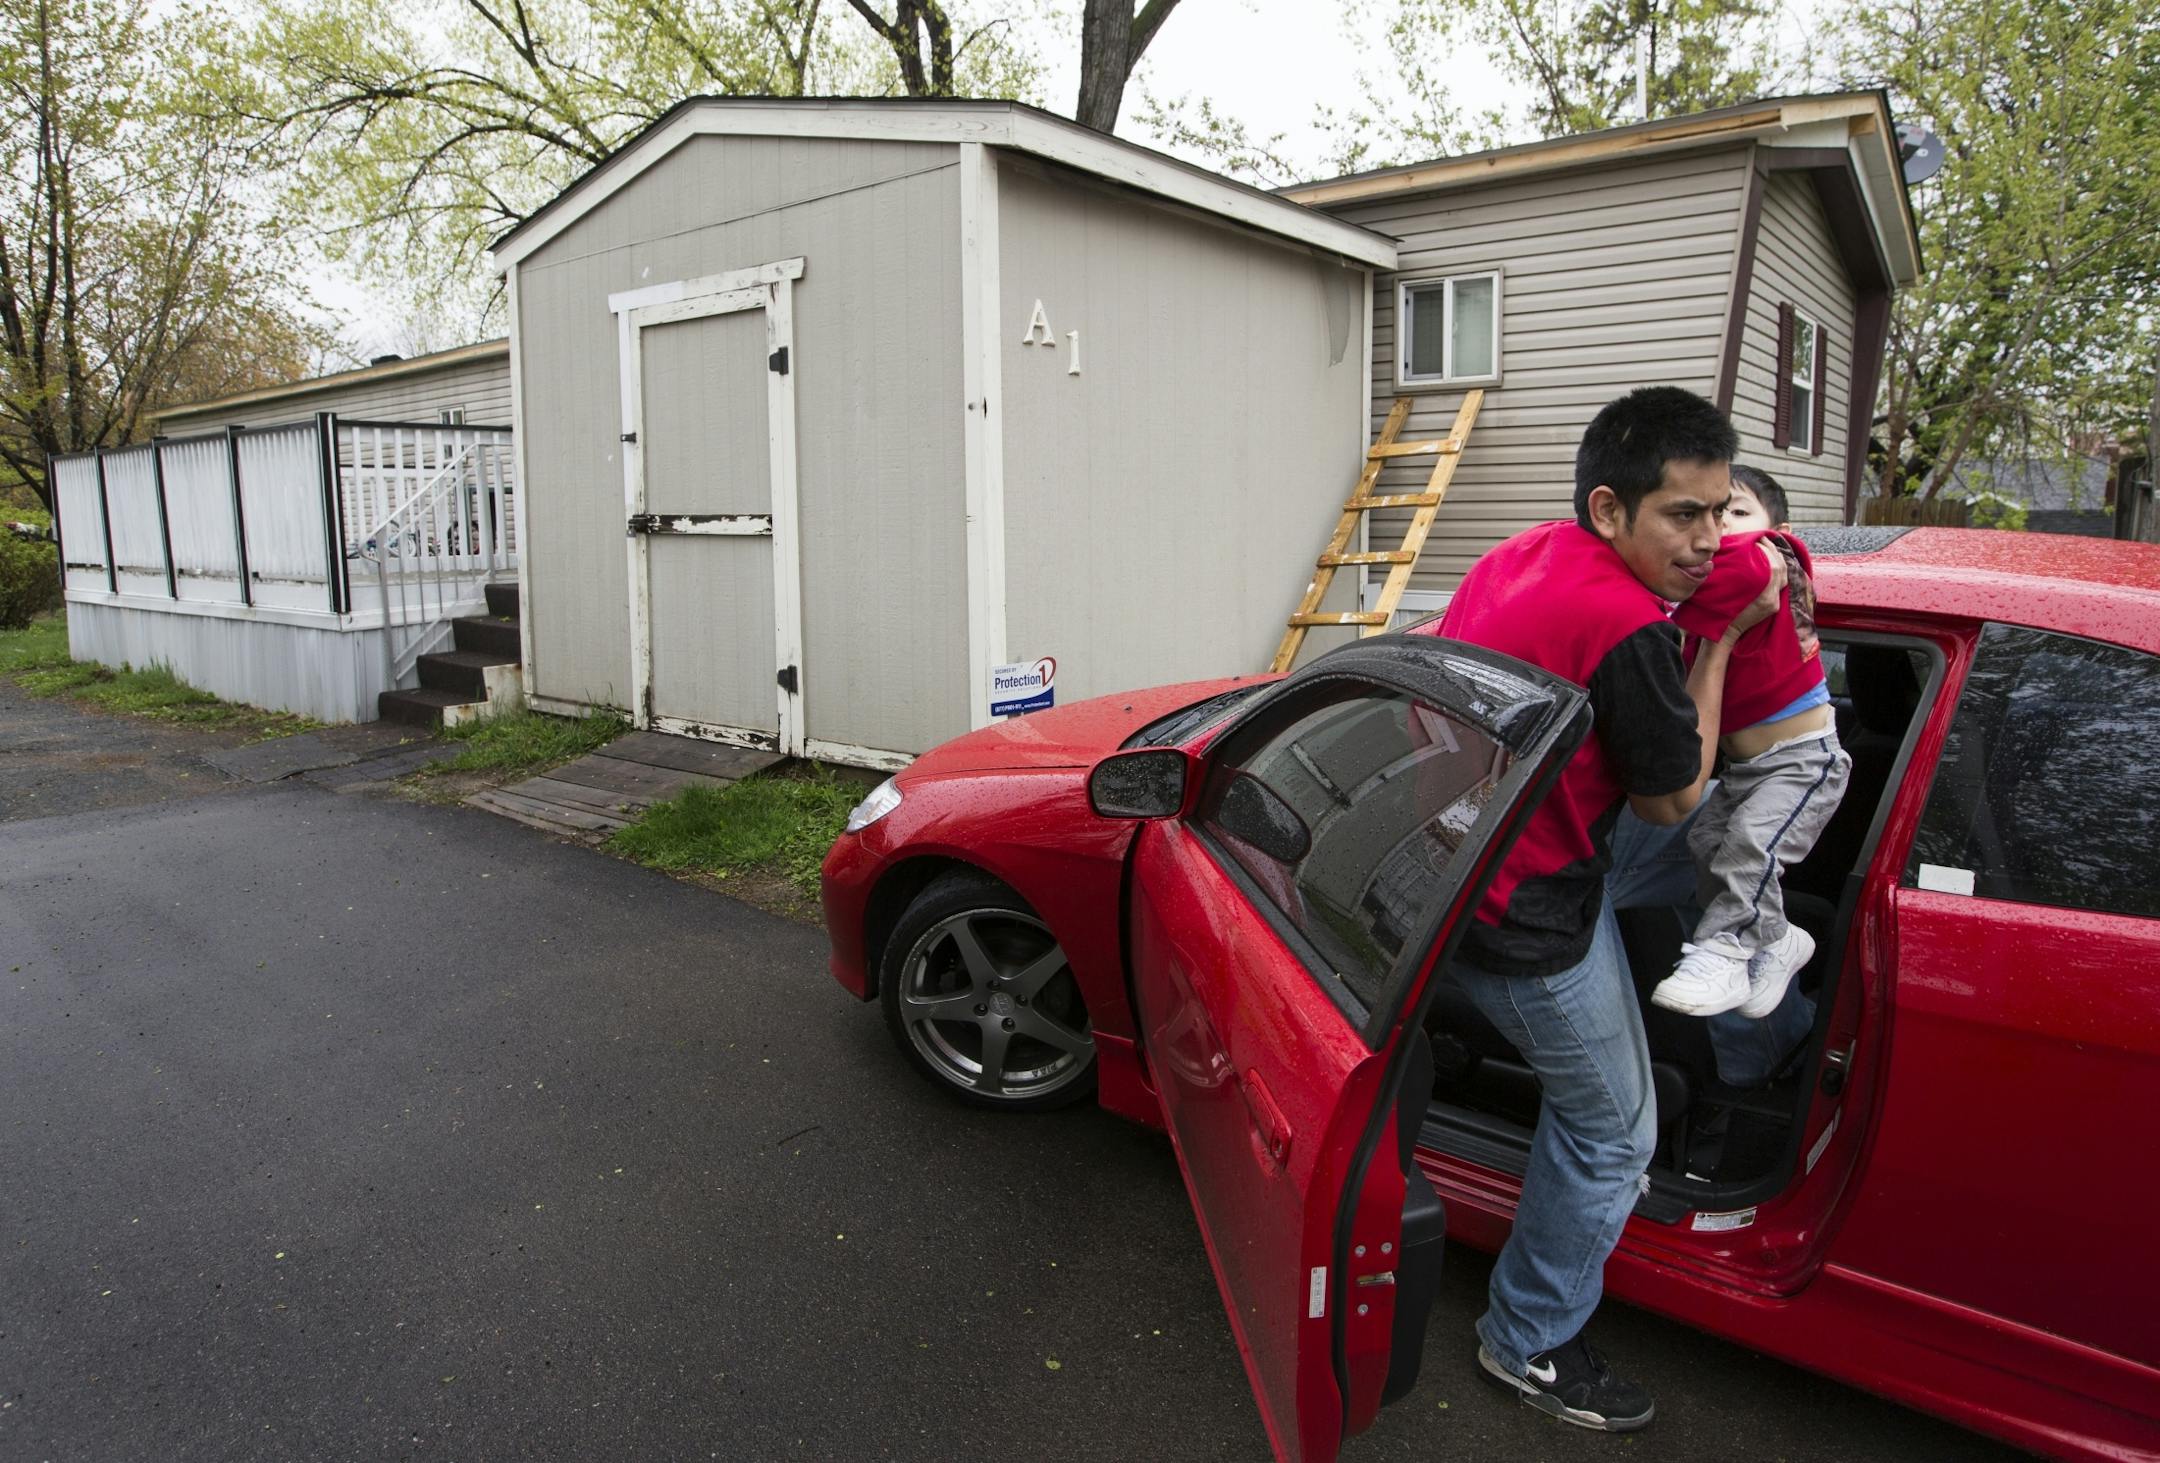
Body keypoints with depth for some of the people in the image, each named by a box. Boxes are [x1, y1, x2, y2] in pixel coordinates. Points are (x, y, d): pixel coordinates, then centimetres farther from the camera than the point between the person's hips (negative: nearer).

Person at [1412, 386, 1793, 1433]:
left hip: (1462, 843, 9)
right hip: (1524, 920, -9)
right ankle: (1529, 1344, 31)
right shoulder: (1628, 629, -29)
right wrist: (1723, 639, -6)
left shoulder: (1530, 551, -1)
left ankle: (1754, 1040, 48)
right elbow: (1673, 797, -13)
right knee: (1610, 1132, 10)